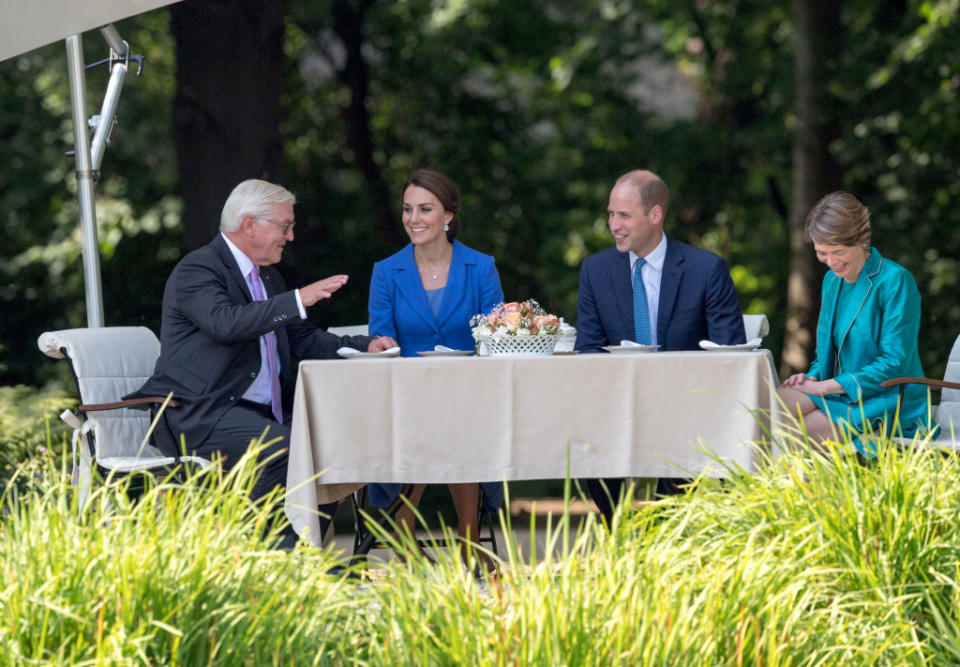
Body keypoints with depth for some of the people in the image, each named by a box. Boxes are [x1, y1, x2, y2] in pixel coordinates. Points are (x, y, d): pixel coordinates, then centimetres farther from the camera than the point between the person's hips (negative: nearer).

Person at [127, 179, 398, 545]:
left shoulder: (267, 276, 22)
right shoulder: (196, 270, -8)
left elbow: (301, 338, 26)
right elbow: (225, 322, -27)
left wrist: (364, 346, 11)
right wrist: (298, 300, -30)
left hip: (263, 413, 9)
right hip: (201, 415, -9)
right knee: (285, 449, -31)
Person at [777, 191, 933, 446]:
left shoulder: (895, 281, -12)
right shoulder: (832, 280, 13)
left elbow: (895, 363, -16)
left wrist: (824, 386, -17)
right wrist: (813, 377, -1)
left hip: (888, 402, -7)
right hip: (842, 394, 7)